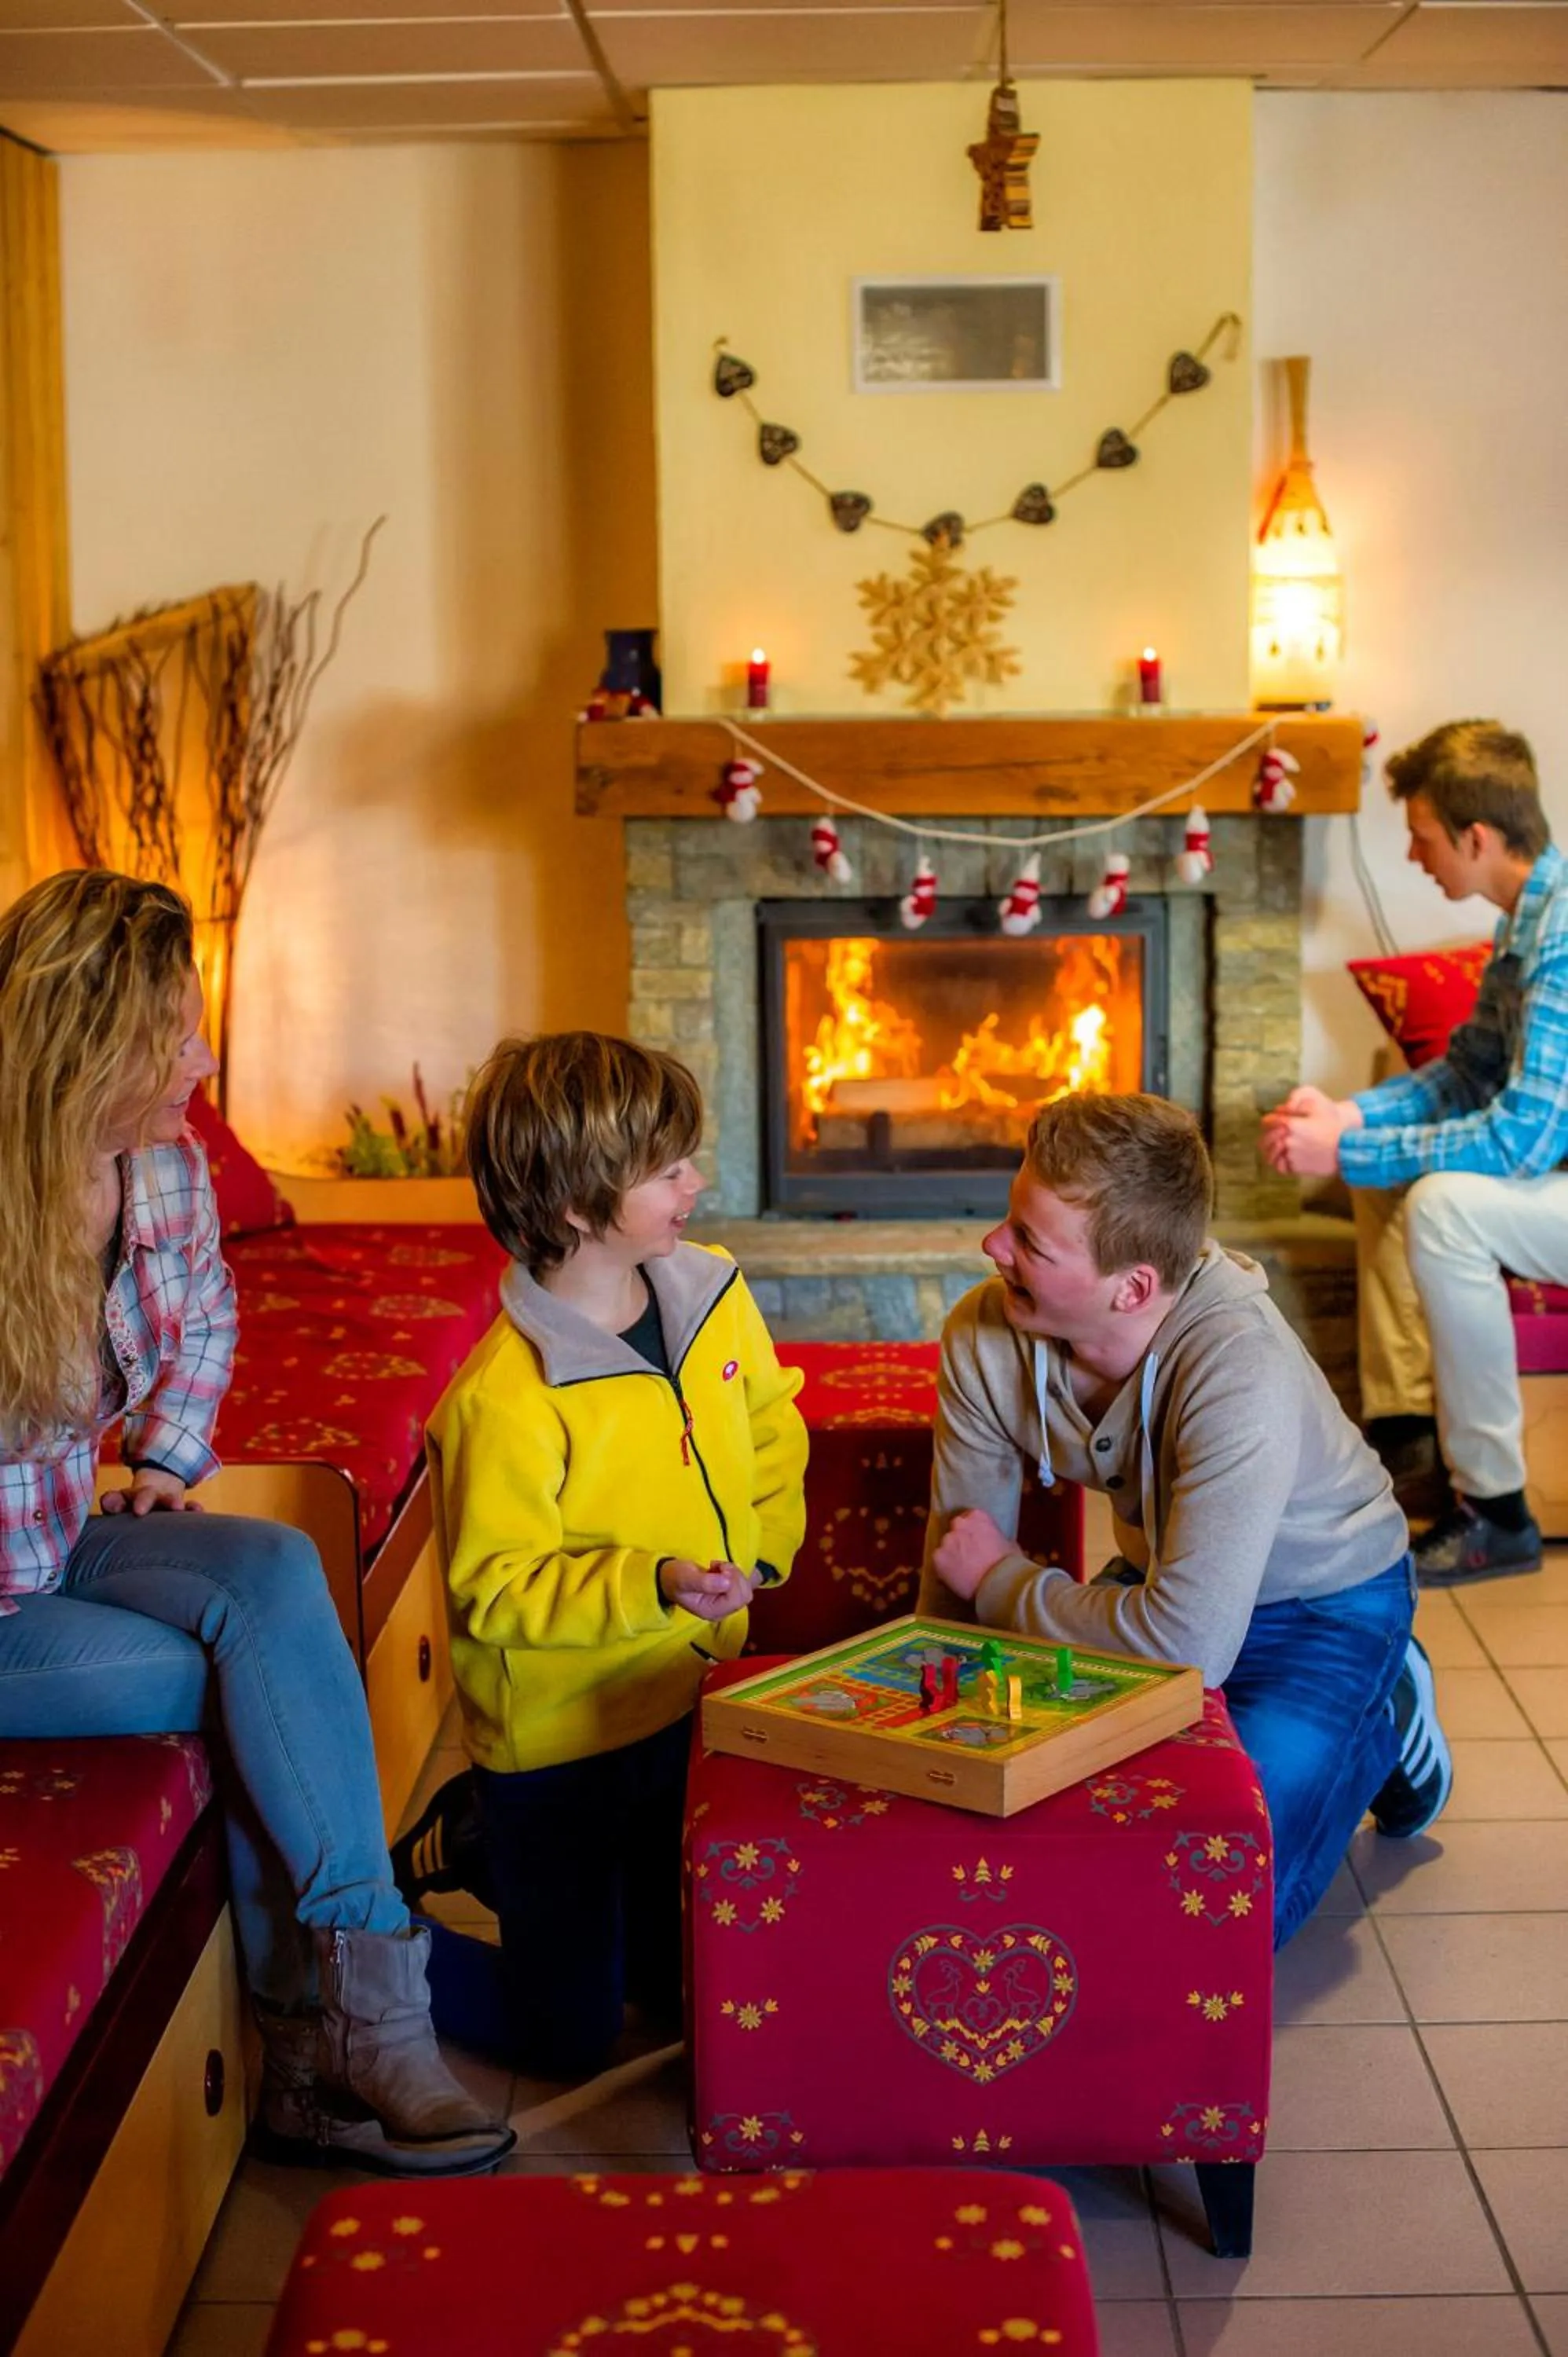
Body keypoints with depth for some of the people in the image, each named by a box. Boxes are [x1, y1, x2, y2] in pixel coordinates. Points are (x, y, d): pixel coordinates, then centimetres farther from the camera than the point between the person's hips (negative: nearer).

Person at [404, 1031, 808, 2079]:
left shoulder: (716, 1295, -7)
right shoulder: (504, 1401, -29)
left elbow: (772, 1439, 10)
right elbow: (495, 1590, -24)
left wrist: (755, 1561, -1)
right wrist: (650, 1586, -34)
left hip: (689, 1707, 7)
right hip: (559, 1744, -7)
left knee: (686, 1983, 22)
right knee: (570, 2036, 6)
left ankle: (482, 1847, 39)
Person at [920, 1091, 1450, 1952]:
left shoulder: (1241, 1376, -39)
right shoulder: (983, 1339, -21)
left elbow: (1187, 1650, -41)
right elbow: (957, 1566, -8)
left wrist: (1002, 1581, -27)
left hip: (1323, 1601, -5)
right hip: (1162, 1579, 6)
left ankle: (1379, 1722, 11)